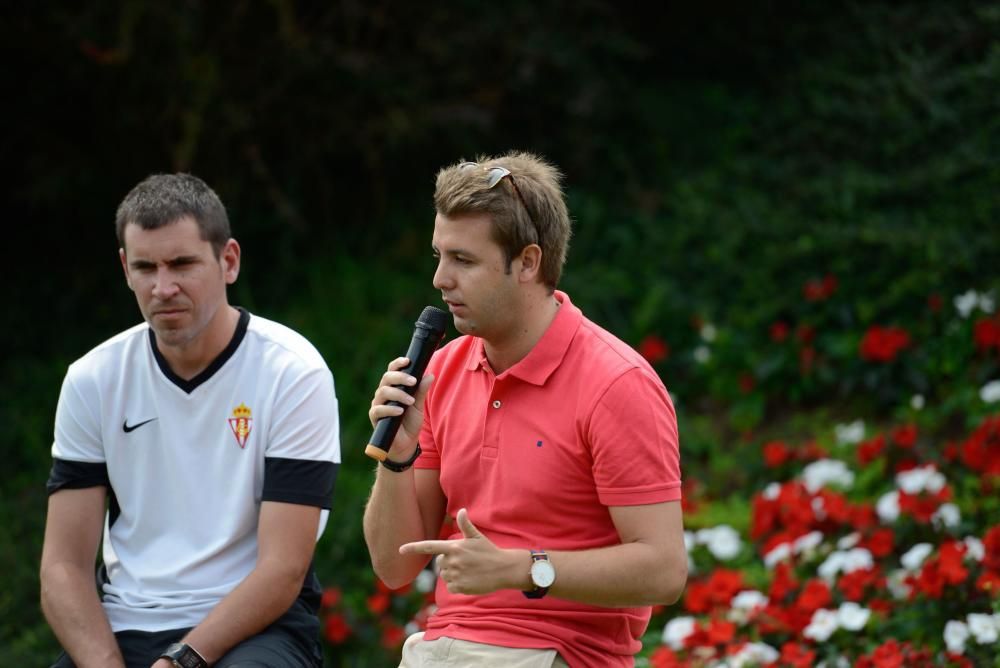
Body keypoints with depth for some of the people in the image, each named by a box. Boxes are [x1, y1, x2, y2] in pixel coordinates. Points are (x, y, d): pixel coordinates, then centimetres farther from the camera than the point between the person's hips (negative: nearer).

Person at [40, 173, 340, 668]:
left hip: (257, 628, -3)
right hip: (122, 628, 3)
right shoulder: (92, 380, 6)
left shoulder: (293, 374, -5)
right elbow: (64, 566, 3)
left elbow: (283, 570, -10)